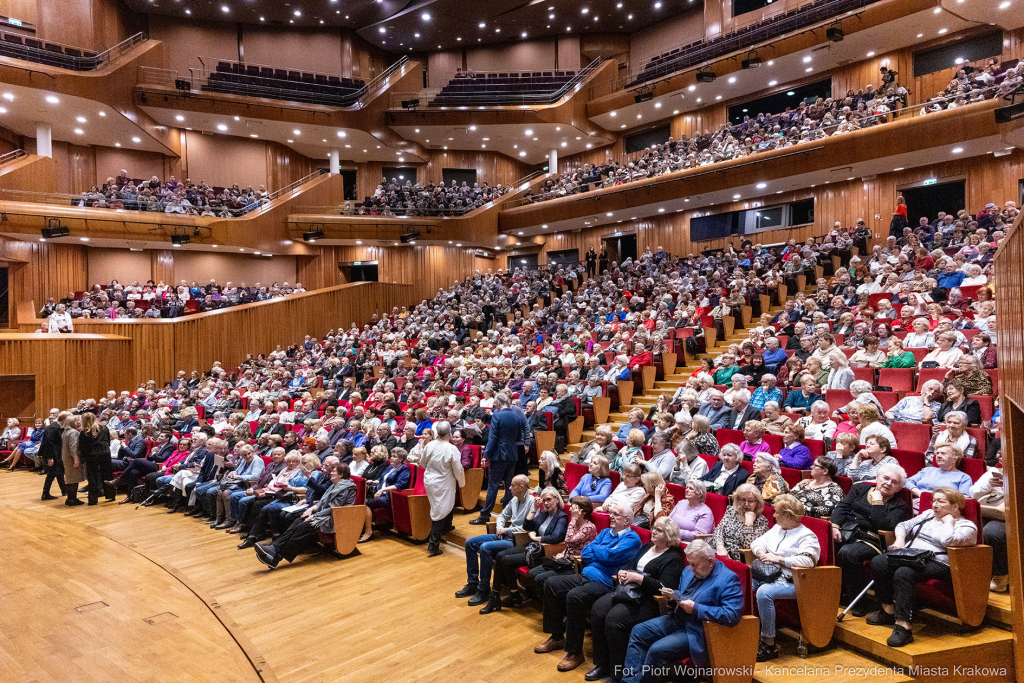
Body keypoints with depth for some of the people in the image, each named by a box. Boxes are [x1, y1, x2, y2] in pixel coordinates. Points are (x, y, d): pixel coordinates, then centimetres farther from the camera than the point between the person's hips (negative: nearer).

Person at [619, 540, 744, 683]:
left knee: (657, 650, -24)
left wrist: (696, 609, -25)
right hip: (676, 619, 9)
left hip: (696, 631, -9)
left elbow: (732, 616, -24)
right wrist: (672, 596, 0)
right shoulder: (689, 571, 11)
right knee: (638, 631, -3)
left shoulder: (729, 579, -15)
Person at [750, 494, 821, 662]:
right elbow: (757, 542, 23)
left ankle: (769, 645, -24)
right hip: (767, 575, 7)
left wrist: (778, 559, -17)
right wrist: (761, 553, 0)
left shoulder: (806, 536, -4)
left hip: (789, 581, -7)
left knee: (764, 592, -35)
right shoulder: (776, 528, 20)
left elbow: (808, 560, -21)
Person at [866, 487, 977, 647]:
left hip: (936, 563, -7)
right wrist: (900, 539, 3)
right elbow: (903, 525, 23)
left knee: (904, 573, -37)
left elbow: (948, 540, -18)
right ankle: (888, 610, -9)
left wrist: (948, 521, -1)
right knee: (878, 562, -22)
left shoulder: (966, 525, 4)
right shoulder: (928, 514, 26)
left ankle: (903, 626, -37)